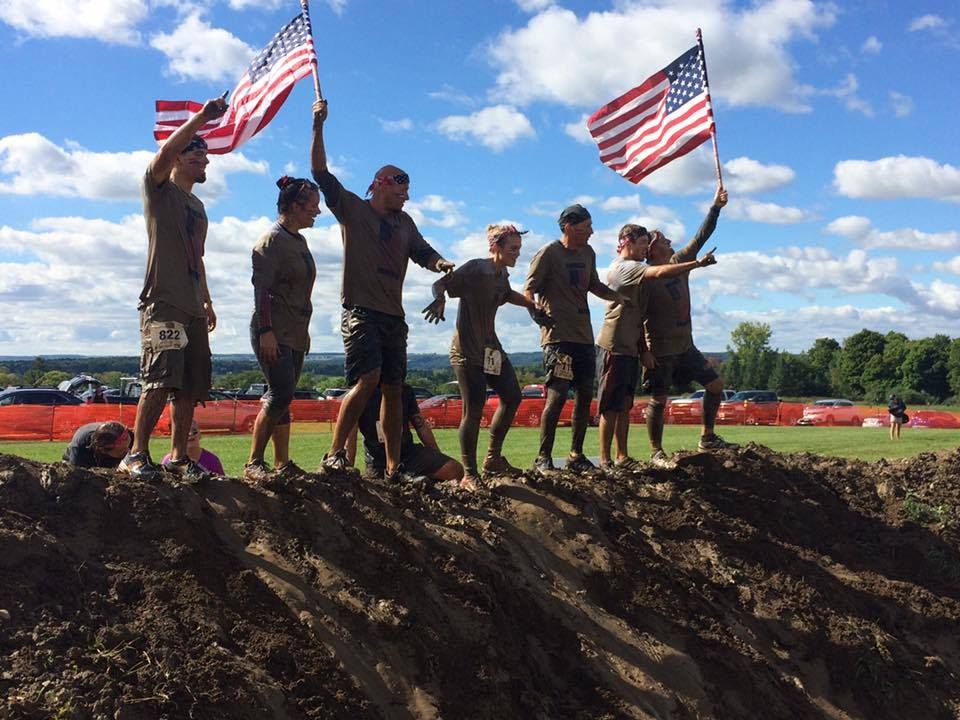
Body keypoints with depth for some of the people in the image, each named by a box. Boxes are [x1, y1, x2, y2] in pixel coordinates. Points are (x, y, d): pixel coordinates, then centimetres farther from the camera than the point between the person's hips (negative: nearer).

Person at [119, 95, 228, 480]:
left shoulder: (197, 205, 25)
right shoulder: (160, 190, 3)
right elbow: (166, 150, -17)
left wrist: (207, 301, 24)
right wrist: (202, 116, -16)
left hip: (192, 307, 8)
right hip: (163, 303, -8)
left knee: (190, 387, 4)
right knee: (160, 381, -18)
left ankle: (178, 456, 9)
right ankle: (136, 454, -14)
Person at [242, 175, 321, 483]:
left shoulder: (299, 241, 18)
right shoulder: (272, 240, -8)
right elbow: (261, 288, -15)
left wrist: (304, 330, 22)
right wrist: (266, 330, -22)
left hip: (295, 333, 9)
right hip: (273, 332, -9)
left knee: (282, 398, 8)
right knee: (281, 394, -16)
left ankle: (282, 463, 11)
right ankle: (254, 462, -8)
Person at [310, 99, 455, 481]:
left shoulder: (404, 222, 21)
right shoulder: (352, 209, 4)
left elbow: (423, 252, 14)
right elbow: (321, 174, -4)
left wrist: (440, 263, -9)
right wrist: (318, 127, -12)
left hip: (394, 316, 7)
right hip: (361, 310, -6)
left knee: (393, 390, 6)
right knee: (367, 378, -22)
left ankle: (393, 467, 10)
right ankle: (334, 455, -17)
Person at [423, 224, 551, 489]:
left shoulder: (502, 274, 10)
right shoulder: (475, 269, -15)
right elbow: (440, 284, -26)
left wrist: (533, 306, 29)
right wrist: (439, 299, -47)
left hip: (491, 347, 9)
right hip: (467, 350, -9)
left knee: (512, 397, 8)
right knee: (474, 410, -12)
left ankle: (493, 460, 22)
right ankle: (469, 475, -3)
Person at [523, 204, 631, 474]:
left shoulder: (588, 253, 15)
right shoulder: (548, 254, -7)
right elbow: (528, 290, -9)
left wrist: (619, 297, 15)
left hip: (584, 335, 8)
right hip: (558, 335, -8)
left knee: (585, 396, 8)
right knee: (557, 395, -13)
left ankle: (576, 456, 19)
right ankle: (543, 458, -4)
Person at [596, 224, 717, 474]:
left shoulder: (634, 270, 21)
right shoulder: (622, 267, -13)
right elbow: (659, 272, -26)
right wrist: (697, 263, -26)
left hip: (630, 347, 9)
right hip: (614, 347, -9)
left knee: (625, 405, 9)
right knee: (611, 406, -7)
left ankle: (622, 457, 13)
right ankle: (605, 460, -4)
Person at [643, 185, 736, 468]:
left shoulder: (680, 263, 7)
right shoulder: (646, 278, -13)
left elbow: (701, 236, 8)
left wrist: (716, 206, 0)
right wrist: (643, 350, -21)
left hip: (685, 345, 8)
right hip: (660, 349, -8)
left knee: (715, 384, 9)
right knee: (659, 400, -5)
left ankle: (707, 437, 20)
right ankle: (656, 453, 4)